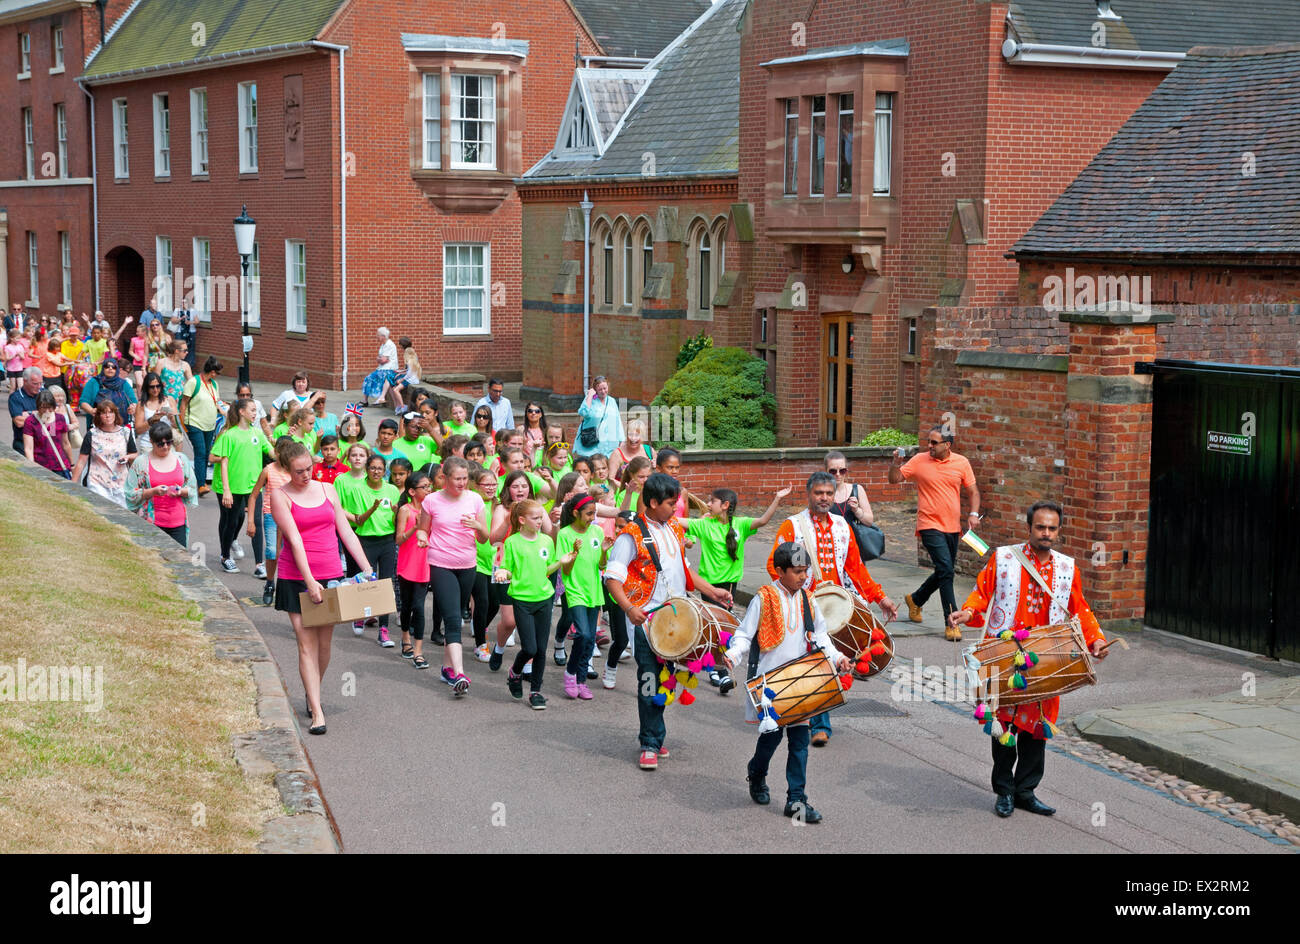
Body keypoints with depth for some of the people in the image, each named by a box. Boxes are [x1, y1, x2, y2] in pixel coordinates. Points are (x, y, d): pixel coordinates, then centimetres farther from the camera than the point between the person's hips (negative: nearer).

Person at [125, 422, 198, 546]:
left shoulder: (181, 459, 10)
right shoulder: (141, 462, 1)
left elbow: (192, 488, 14)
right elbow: (131, 493, -1)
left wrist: (180, 491, -7)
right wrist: (153, 491, -15)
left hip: (178, 522, 3)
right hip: (152, 522, -3)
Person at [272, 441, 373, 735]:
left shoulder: (326, 490, 9)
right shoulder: (280, 496, -3)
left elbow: (346, 532, 12)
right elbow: (295, 540, -12)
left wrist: (368, 569, 7)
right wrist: (309, 581, -19)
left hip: (331, 575, 3)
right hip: (296, 579, -3)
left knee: (324, 642, 7)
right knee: (307, 645, -6)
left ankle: (313, 693, 31)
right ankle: (317, 712, -7)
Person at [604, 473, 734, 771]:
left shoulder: (674, 528, 12)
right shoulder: (632, 535, -10)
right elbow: (612, 578, -15)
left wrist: (711, 591, 14)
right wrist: (629, 608, -29)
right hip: (646, 620, -6)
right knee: (650, 679, -4)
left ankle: (654, 736, 25)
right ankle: (650, 745, 5)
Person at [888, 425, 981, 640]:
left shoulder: (961, 463, 5)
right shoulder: (919, 461, -1)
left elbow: (972, 491, 12)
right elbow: (894, 479, 2)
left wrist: (974, 513, -3)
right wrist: (896, 463, -17)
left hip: (952, 527, 4)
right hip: (930, 526, -4)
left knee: (945, 572, 14)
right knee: (946, 570, -17)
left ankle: (915, 599, 40)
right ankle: (951, 623, -14)